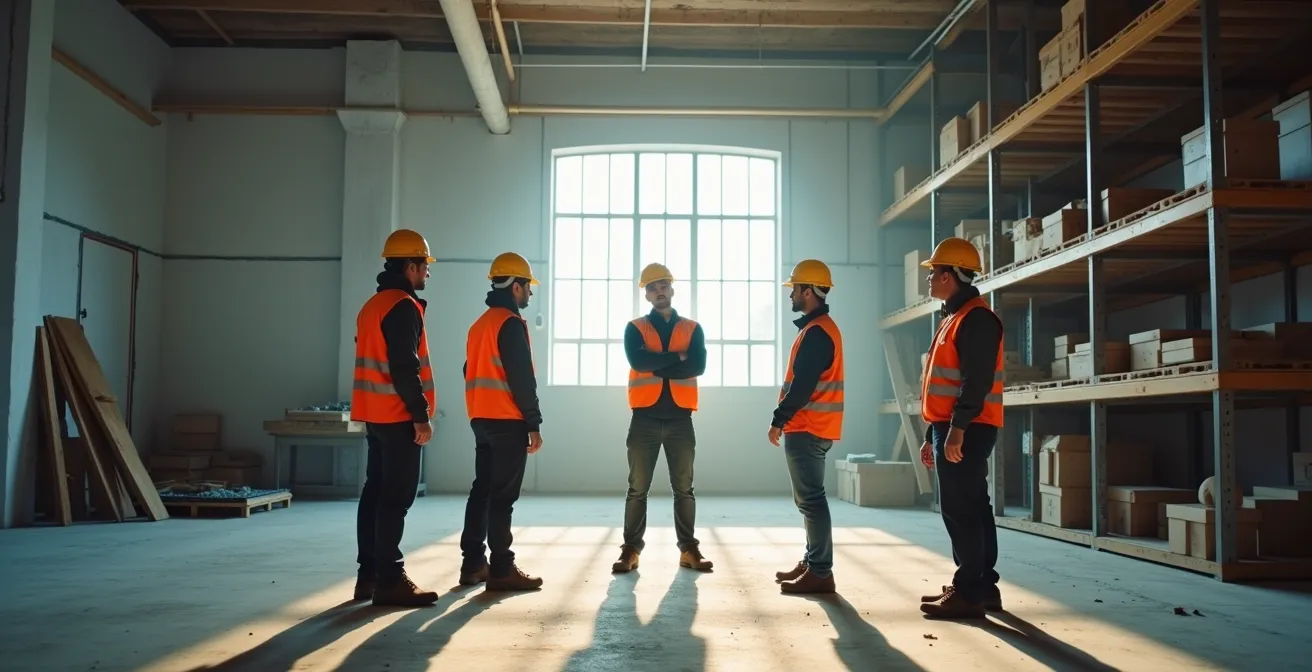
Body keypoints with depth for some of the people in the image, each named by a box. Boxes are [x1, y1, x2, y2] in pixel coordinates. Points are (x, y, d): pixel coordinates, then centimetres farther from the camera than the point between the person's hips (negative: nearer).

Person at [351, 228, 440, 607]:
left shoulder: (372, 306, 17)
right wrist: (421, 415, -18)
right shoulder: (404, 307, -14)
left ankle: (369, 575, 15)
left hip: (377, 415, 10)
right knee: (395, 498, -8)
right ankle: (389, 580, -6)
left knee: (375, 493, 11)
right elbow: (405, 368, -21)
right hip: (399, 417, -10)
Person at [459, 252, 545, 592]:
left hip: (481, 419, 9)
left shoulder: (480, 324, 17)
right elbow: (521, 378, -17)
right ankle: (501, 569, -4)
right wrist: (534, 423, -14)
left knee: (482, 490, 11)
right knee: (503, 495, -6)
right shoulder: (511, 323, -12)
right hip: (507, 421, -9)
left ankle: (473, 564, 14)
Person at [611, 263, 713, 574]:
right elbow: (637, 361, -14)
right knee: (637, 488, 1)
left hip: (679, 417, 1)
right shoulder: (635, 328, 7)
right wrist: (676, 356, -10)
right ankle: (631, 549, 7)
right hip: (645, 417, -1)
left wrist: (656, 367, -10)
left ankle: (689, 549, 12)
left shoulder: (693, 329, 10)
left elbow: (698, 365, -8)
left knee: (684, 488, 6)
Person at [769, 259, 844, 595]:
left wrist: (779, 421, -15)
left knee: (810, 500, -9)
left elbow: (803, 385, -21)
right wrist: (787, 420, 18)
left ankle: (820, 573, -6)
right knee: (808, 499, 14)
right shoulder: (820, 328, 18)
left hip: (807, 430, -11)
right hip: (811, 428, 11)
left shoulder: (816, 331, -15)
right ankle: (812, 563, 21)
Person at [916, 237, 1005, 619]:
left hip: (966, 432, -10)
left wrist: (957, 428, -26)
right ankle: (983, 587, 18)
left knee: (961, 510, -9)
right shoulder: (954, 319, 21)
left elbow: (976, 381, -21)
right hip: (950, 430, 10)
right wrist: (932, 436, 21)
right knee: (972, 509, 12)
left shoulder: (976, 318, -12)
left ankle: (969, 593, -5)